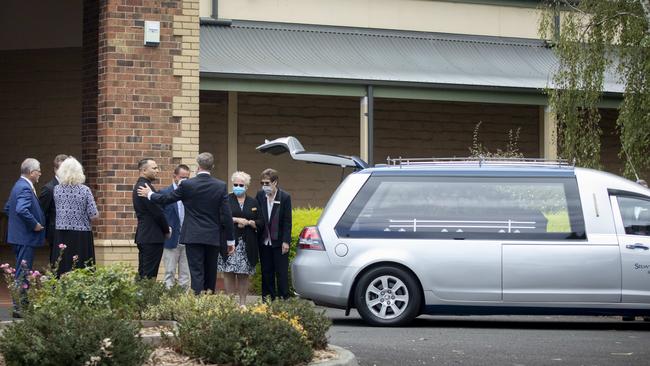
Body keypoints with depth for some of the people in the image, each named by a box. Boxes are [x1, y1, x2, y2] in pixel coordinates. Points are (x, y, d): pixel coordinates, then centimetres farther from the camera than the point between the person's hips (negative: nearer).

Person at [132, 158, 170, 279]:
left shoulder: (139, 186, 16)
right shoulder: (146, 186, -17)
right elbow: (157, 212, -17)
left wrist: (165, 228, 11)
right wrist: (167, 230, -3)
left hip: (143, 236, 10)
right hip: (152, 237, -10)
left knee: (143, 274, 12)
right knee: (149, 274, -9)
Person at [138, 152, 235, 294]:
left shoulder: (187, 185, -7)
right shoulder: (220, 186, -2)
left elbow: (165, 199, 4)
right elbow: (227, 215, -2)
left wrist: (149, 194, 24)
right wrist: (230, 240, 5)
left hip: (193, 236, -2)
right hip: (213, 238, 2)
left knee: (197, 273, -5)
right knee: (210, 275, 11)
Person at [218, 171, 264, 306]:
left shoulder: (253, 202, 13)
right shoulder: (226, 200, 5)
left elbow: (261, 223, 9)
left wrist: (248, 222, -8)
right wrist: (236, 220, -13)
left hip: (247, 243, 2)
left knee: (244, 274, 2)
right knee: (229, 273, -4)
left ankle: (242, 302, 7)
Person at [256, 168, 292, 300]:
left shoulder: (285, 197, -8)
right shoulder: (260, 195, 2)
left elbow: (287, 222, -8)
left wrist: (286, 241, -11)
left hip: (279, 242, -4)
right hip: (264, 241, 4)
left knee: (282, 273, -2)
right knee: (266, 273, 9)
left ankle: (284, 299, 2)